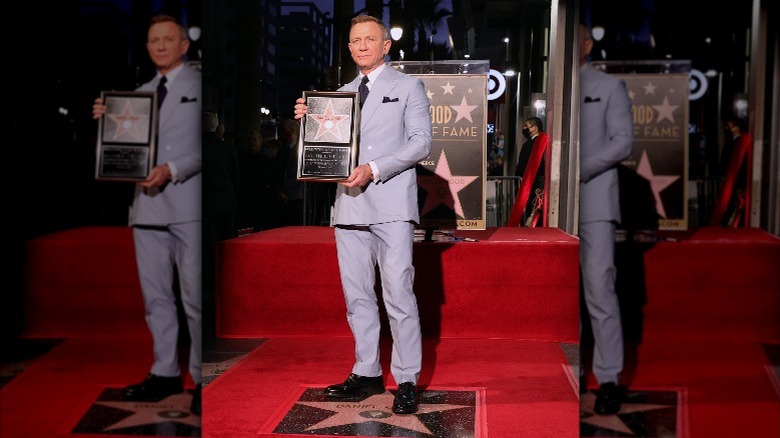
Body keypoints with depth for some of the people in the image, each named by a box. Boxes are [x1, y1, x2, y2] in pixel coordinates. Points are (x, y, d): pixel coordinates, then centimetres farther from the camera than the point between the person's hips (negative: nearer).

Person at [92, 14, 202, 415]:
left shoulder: (200, 86, 2)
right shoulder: (141, 93, 18)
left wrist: (172, 169, -19)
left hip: (188, 204, -6)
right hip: (148, 205, 6)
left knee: (195, 298, -4)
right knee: (155, 297, 11)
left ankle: (204, 379, 4)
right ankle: (165, 373, 21)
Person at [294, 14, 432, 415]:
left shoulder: (408, 87, 8)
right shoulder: (341, 93, 21)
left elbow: (421, 142, -3)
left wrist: (374, 169, -14)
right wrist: (308, 121, 2)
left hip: (391, 206, -5)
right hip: (349, 206, 5)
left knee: (398, 296, -8)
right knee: (357, 297, 8)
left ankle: (407, 381, 0)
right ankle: (367, 373, 19)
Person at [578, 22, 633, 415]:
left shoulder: (610, 87, 7)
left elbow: (622, 143, -2)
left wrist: (579, 171, -13)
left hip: (593, 202, -4)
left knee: (598, 288, -10)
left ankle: (609, 379, -4)